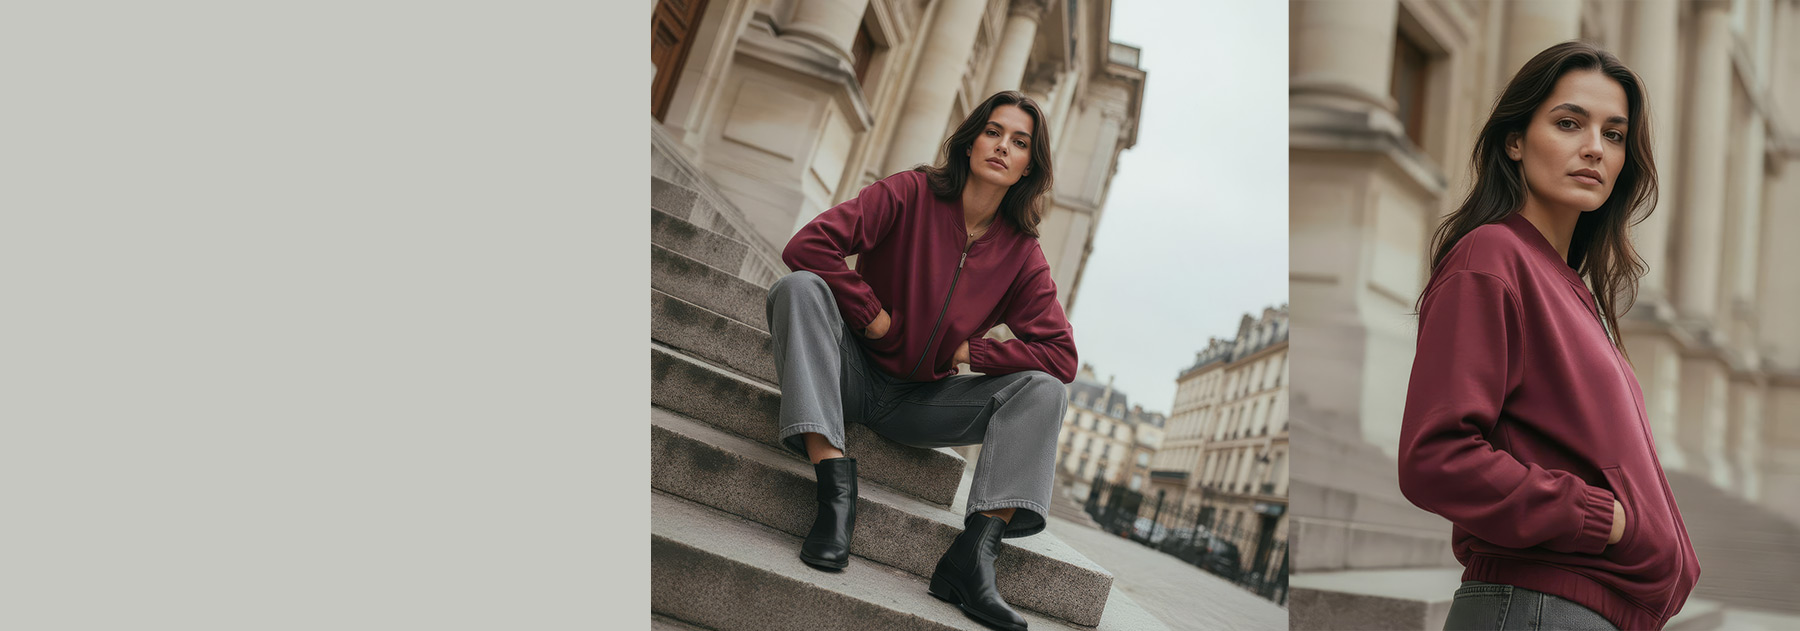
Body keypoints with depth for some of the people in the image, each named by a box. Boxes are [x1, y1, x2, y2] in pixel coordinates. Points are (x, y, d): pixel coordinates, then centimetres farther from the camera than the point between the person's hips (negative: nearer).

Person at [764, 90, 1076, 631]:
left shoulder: (1023, 255, -2)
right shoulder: (912, 192, -9)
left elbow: (1062, 355, -8)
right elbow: (807, 246, -20)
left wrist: (967, 352, -12)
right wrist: (872, 316, -16)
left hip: (919, 402, 2)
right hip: (853, 376, -2)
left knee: (1044, 390, -17)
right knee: (800, 287, -29)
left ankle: (974, 553, -30)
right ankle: (835, 485, -38)